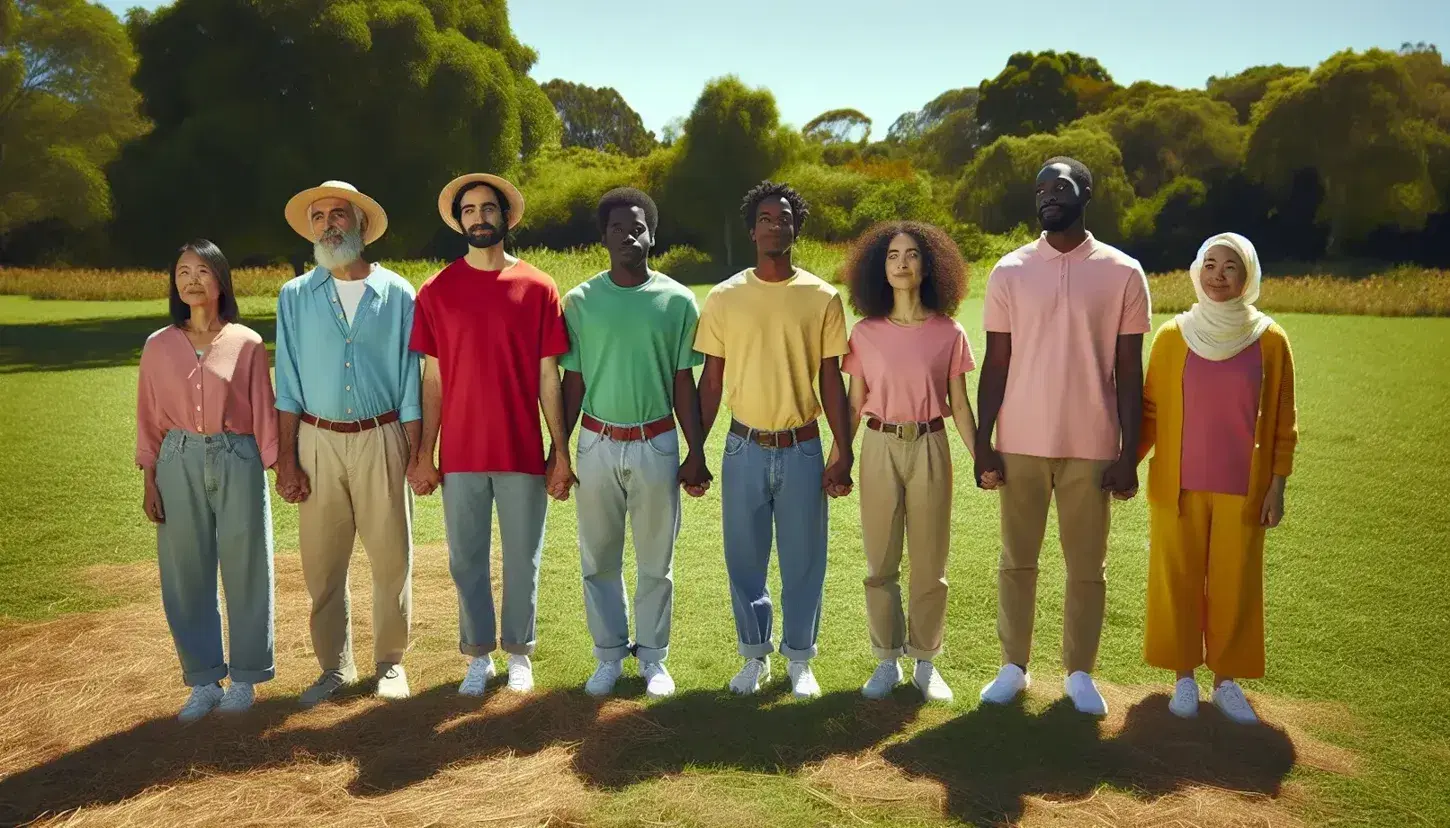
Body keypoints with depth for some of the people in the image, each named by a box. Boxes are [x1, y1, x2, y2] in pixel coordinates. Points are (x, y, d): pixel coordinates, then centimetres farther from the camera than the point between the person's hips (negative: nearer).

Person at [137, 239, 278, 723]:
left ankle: (245, 678, 19)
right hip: (180, 463, 2)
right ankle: (204, 680, 20)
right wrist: (149, 481, 4)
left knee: (244, 570, 5)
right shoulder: (159, 346, 6)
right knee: (186, 573, 7)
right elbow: (149, 418, 8)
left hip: (237, 461, -2)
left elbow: (263, 411, 1)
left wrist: (275, 468, -2)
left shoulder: (247, 343, -1)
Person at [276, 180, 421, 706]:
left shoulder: (396, 293, 1)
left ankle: (390, 662, 21)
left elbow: (410, 379, 2)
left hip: (381, 439, -1)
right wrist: (286, 457, -1)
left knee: (391, 558, 5)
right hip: (317, 442, 1)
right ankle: (335, 666, 22)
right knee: (322, 563, 7)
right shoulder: (295, 297, 4)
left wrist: (415, 455, -2)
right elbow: (288, 383, 4)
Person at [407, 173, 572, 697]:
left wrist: (560, 451, 0)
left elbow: (548, 376, 2)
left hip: (523, 451, -1)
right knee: (467, 560, 10)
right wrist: (424, 453, 1)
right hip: (460, 453, 1)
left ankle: (519, 653, 27)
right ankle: (479, 655, 28)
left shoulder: (537, 287, 0)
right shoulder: (437, 291, 2)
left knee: (522, 559, 9)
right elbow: (433, 377, 4)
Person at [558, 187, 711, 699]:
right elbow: (572, 380, 4)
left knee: (655, 561, 9)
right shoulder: (580, 301, 0)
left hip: (656, 444, -1)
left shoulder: (677, 301, -1)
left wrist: (696, 454, 1)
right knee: (598, 558, 9)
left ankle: (653, 657, 25)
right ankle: (609, 655, 26)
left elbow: (684, 382, 2)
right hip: (598, 442, 1)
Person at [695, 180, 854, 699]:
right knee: (744, 560, 10)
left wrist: (844, 454, 0)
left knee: (803, 562, 8)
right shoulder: (724, 298, 0)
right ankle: (754, 656, 30)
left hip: (802, 449, 0)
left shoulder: (822, 298, -1)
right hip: (744, 448, 1)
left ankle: (799, 660, 27)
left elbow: (831, 381, 2)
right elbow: (710, 380, 4)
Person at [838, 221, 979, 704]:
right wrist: (834, 461, 2)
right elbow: (854, 404, 4)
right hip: (880, 448, 1)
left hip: (930, 448, 0)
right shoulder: (865, 333, 0)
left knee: (929, 564, 6)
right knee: (880, 563, 7)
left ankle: (925, 663, 22)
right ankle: (887, 662, 22)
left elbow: (958, 404, 4)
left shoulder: (948, 333, -1)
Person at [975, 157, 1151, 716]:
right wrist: (982, 444, -1)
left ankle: (1080, 673, 23)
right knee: (1017, 560, 9)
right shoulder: (1010, 271, 3)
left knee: (1086, 567, 8)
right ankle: (1013, 666, 23)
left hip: (1092, 446, -1)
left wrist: (1129, 454, -2)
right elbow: (995, 364, 4)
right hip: (1021, 444, 1)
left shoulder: (1123, 273, 1)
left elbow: (1129, 371, 2)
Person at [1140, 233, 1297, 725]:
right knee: (1178, 579, 6)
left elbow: (1281, 422, 3)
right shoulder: (1173, 336, -1)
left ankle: (1226, 679, 23)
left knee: (1234, 583, 7)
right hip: (1178, 485, 0)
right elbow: (1151, 411, 3)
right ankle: (1184, 676, 21)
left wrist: (1277, 486, 0)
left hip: (1242, 489, 0)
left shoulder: (1271, 341, -1)